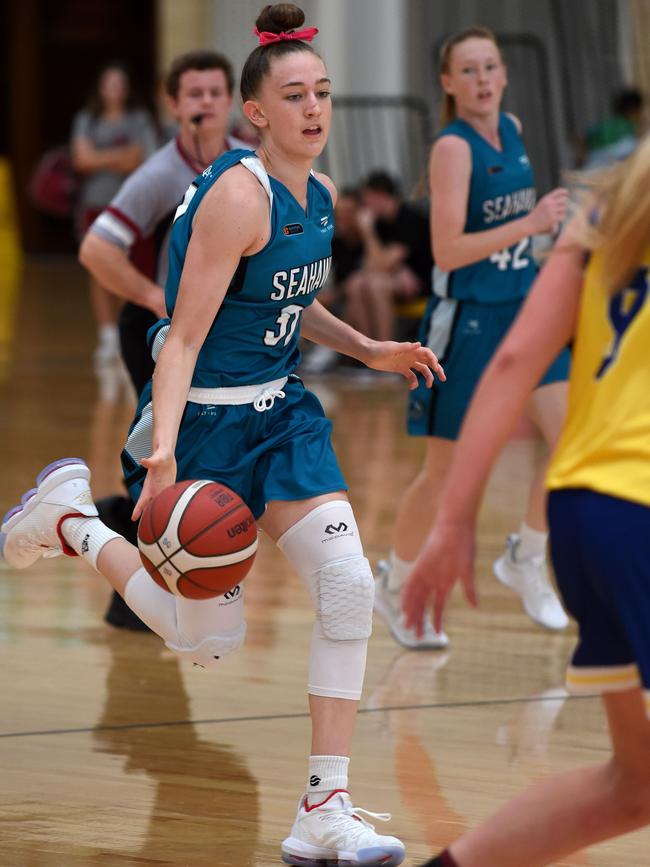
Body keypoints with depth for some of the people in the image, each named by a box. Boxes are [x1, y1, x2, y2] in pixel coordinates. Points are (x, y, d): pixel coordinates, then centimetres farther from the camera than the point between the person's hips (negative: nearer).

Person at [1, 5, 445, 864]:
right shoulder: (236, 196, -23)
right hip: (204, 420, -7)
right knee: (211, 642, 3)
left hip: (281, 414, 7)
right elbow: (184, 339, -26)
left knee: (350, 586, -11)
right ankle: (71, 519, 26)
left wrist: (368, 349, 10)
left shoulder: (320, 197, 3)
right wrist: (164, 450, -38)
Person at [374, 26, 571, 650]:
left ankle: (525, 560, 13)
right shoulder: (453, 147, -17)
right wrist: (530, 224, -28)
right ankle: (396, 585, 23)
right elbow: (447, 250, -24)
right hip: (467, 318, -7)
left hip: (523, 312, 7)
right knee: (444, 471, 3)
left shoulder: (511, 130, 5)